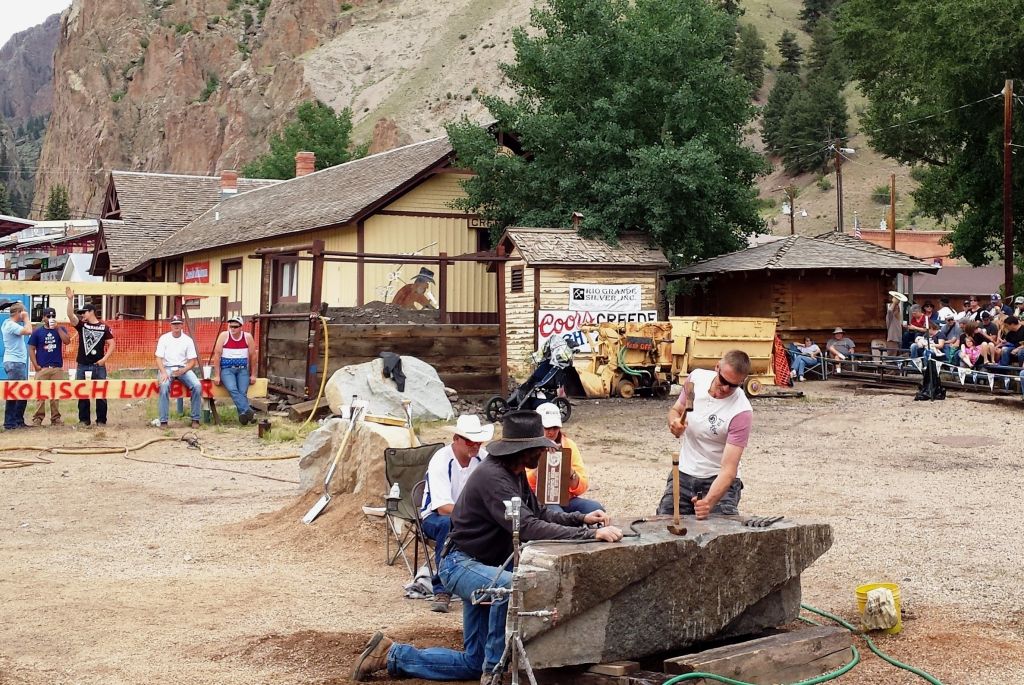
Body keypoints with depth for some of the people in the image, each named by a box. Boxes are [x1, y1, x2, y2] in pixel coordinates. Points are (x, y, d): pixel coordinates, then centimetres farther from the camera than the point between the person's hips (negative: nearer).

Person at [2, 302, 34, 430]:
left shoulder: (13, 324, 16)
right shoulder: (11, 325, -14)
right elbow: (28, 331, -25)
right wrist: (26, 318, -14)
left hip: (19, 363, 10)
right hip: (14, 363, -10)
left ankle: (18, 421, 19)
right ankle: (10, 423, -4)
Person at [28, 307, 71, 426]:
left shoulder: (60, 329, 10)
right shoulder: (37, 332, 6)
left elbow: (67, 341, -9)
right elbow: (31, 349, 5)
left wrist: (57, 328, -13)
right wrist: (35, 365, -4)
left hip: (57, 368, 1)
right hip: (42, 368, -1)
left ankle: (56, 418, 8)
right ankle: (38, 418, 0)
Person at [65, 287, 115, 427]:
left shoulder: (104, 327, 2)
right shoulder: (81, 325, 8)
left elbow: (112, 344, 1)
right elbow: (70, 315, -8)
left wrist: (104, 358, -10)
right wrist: (70, 299, -20)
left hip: (99, 366, -3)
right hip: (83, 365, 3)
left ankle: (101, 420, 7)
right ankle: (84, 419, 13)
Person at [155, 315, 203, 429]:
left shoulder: (188, 340, 6)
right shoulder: (164, 338, 3)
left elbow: (192, 361, 3)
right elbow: (159, 358, -2)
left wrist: (183, 370, -16)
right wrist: (163, 372, -20)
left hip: (183, 368, 2)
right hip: (167, 368, -1)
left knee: (197, 385, -25)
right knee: (164, 385, -34)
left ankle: (195, 419, -14)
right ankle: (163, 421, -31)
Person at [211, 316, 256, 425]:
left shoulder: (247, 337, 2)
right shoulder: (224, 336, -2)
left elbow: (252, 356, 8)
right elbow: (217, 355, -2)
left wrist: (252, 375, 8)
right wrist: (217, 375, -6)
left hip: (243, 370, 2)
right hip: (227, 369, -2)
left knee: (243, 392, -21)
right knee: (232, 389, -29)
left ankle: (243, 416, -22)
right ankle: (247, 410, -43)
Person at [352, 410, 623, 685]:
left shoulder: (515, 473, 4)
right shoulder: (492, 476, -26)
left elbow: (538, 514, 12)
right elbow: (527, 527, -35)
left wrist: (581, 518, -4)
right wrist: (590, 534, -39)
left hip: (481, 565, 10)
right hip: (461, 564, -10)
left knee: (474, 663, 11)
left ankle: (392, 655, 23)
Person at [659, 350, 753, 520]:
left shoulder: (741, 412, -24)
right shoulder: (696, 378, -9)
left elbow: (729, 469, -27)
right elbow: (675, 410, 11)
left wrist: (709, 502, -41)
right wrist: (674, 422, -13)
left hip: (718, 480, -4)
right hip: (683, 474, 4)